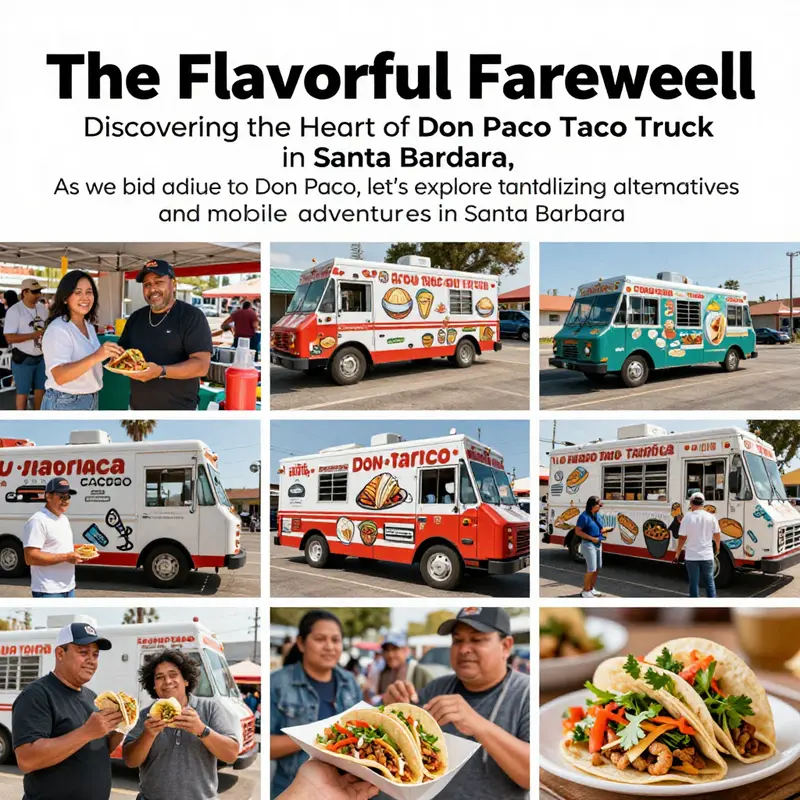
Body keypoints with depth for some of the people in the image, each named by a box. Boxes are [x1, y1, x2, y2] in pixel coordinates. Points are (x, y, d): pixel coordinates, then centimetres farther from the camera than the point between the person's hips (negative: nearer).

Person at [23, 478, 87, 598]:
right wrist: (65, 557, -23)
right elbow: (31, 557, -23)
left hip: (68, 587, 10)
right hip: (48, 591, -10)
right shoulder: (38, 521, -16)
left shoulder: (64, 519, 15)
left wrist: (75, 554, 4)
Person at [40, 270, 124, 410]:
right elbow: (59, 376, -31)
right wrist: (96, 357, -42)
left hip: (91, 400, 8)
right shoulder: (57, 329, -19)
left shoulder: (89, 325, 7)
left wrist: (109, 355, 1)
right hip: (65, 404, -8)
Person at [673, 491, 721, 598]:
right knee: (709, 583, 13)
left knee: (694, 583, 7)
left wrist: (677, 553, 3)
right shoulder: (711, 517, -3)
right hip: (707, 556, 2)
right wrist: (717, 547, 29)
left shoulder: (688, 517, -10)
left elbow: (682, 538, -9)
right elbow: (717, 535, 8)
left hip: (692, 557, -2)